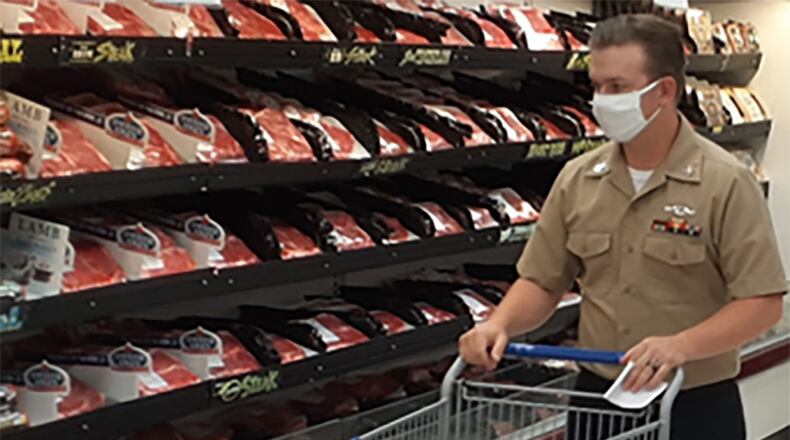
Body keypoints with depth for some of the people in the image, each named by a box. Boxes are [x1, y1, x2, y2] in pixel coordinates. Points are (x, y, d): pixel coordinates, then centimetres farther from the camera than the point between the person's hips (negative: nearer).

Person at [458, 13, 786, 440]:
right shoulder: (576, 179, 2)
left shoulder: (727, 183, -11)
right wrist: (500, 324, -14)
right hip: (595, 393, 4)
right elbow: (542, 281, 7)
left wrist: (681, 346, -29)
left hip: (697, 406, -4)